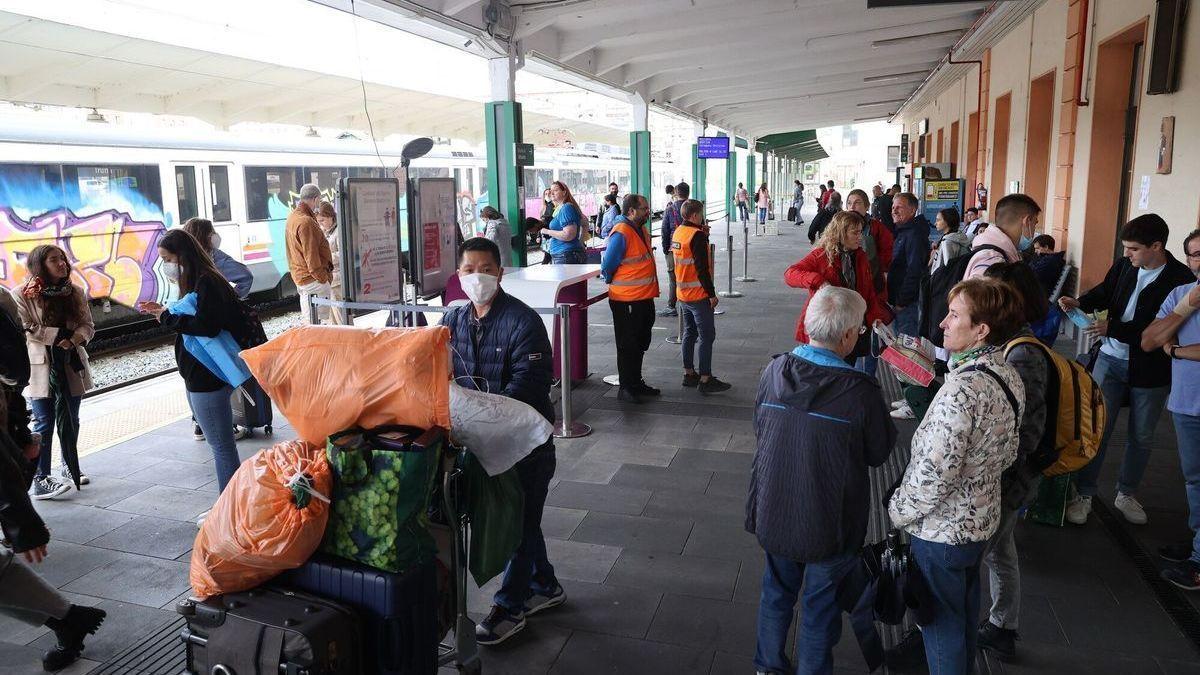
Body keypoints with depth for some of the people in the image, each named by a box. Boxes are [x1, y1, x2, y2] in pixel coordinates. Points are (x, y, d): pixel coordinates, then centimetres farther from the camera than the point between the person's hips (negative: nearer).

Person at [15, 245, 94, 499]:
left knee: (70, 421, 14)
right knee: (45, 422, -4)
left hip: (71, 364, 5)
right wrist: (60, 334, -15)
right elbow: (25, 329, -14)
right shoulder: (23, 294, -8)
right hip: (41, 366, -5)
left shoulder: (75, 292, 6)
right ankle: (39, 481, 3)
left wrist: (74, 338, -16)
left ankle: (70, 468, 30)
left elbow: (88, 326, 3)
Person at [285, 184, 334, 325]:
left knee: (307, 321, 15)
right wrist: (323, 279, -17)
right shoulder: (306, 222, -20)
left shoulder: (292, 217, 13)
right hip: (312, 279, -11)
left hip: (300, 277, 11)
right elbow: (311, 256, -21)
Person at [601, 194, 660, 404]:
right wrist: (613, 283, -1)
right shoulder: (621, 234, -19)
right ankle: (626, 388, 12)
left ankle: (636, 383, 32)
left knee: (640, 343, 18)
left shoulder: (642, 230, 11)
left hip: (644, 298, 9)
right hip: (626, 300, -9)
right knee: (628, 345, 2)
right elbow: (607, 267, -17)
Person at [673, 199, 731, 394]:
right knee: (707, 336, -4)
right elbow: (702, 268, -20)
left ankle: (689, 374, 22)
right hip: (698, 294, -9)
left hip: (683, 293, 9)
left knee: (689, 333, 16)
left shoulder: (678, 232, 9)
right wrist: (712, 294, -15)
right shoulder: (696, 235, -17)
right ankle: (705, 380, -3)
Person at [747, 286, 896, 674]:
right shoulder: (861, 391, -25)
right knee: (821, 605, 18)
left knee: (777, 591, 26)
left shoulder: (774, 371, -13)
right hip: (830, 523, -4)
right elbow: (879, 454, -10)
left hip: (774, 513, 4)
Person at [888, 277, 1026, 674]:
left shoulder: (963, 389, -30)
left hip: (941, 530, -8)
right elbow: (1008, 452, 10)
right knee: (965, 615, 26)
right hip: (981, 520, 8)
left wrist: (899, 511, -14)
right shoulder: (1010, 378, -2)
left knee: (942, 623, 11)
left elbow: (934, 473, -29)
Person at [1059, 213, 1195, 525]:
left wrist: (1112, 329, -26)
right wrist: (1079, 303, -8)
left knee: (1141, 437, 14)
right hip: (1111, 360, 2)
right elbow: (1104, 291, 12)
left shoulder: (1181, 279, -16)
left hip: (1150, 369, -1)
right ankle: (1084, 494, 12)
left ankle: (1126, 494, 32)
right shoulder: (1124, 266, -5)